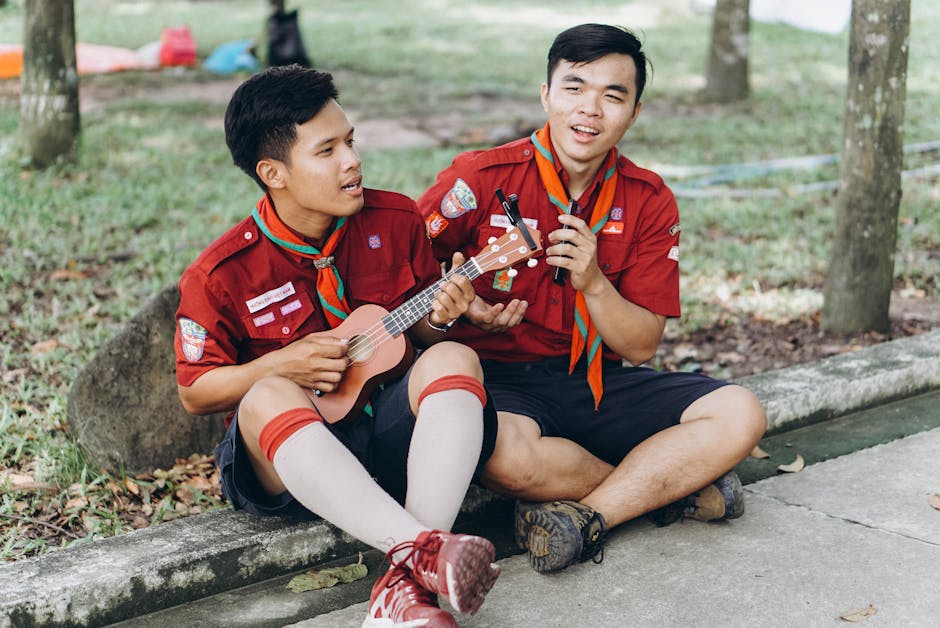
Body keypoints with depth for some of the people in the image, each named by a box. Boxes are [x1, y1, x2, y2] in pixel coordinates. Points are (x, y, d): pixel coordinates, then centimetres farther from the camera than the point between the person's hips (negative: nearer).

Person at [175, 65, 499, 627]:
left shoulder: (396, 221, 2)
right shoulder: (222, 275, -8)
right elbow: (194, 392, 1)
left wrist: (440, 317, -10)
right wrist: (283, 364, -15)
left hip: (391, 433, 3)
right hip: (287, 453, -2)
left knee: (454, 359, -27)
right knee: (269, 398, -35)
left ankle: (408, 582, -43)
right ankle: (427, 548, -50)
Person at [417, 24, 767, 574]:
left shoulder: (649, 202, 2)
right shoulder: (482, 179, -8)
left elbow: (641, 347, 2)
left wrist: (593, 283, -17)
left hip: (597, 381, 4)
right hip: (499, 379, -3)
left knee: (740, 415, -15)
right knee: (505, 454, -38)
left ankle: (589, 514, -23)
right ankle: (672, 482, -13)